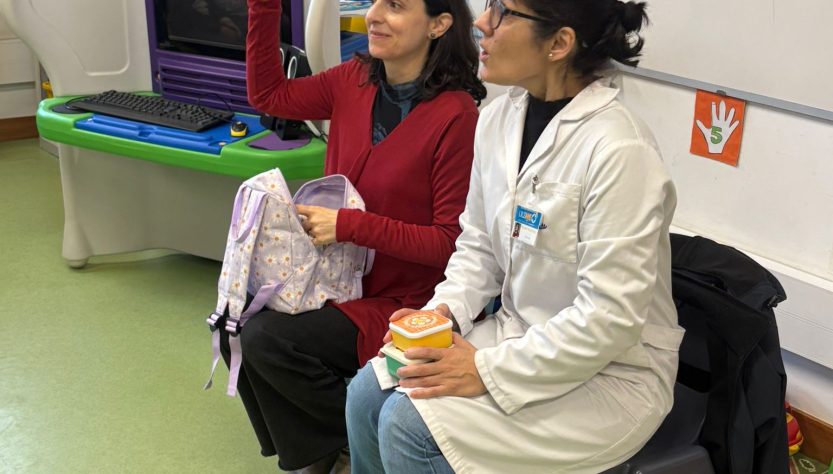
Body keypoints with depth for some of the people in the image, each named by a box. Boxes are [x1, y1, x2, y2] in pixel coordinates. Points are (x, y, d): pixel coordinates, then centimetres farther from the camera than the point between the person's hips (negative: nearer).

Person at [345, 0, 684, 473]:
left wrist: (489, 371, -21)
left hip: (612, 370, -7)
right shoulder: (499, 116, -1)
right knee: (369, 394, -5)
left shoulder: (618, 151, -26)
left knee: (409, 427, -19)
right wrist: (443, 309, -8)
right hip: (520, 335, 7)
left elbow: (610, 320, -25)